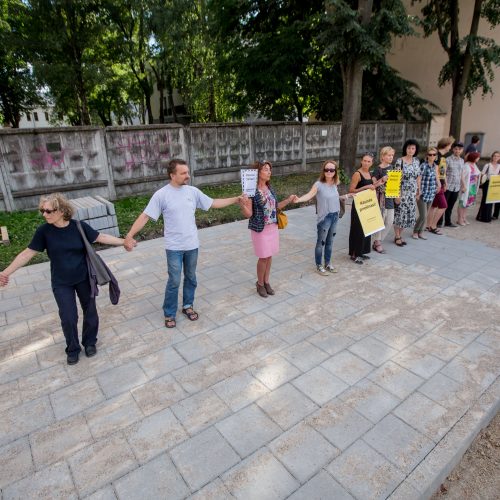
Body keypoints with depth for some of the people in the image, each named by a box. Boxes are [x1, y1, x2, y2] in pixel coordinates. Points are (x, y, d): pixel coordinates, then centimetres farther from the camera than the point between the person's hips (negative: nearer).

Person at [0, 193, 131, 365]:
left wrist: (123, 241, -7)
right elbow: (28, 253, -7)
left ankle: (90, 342, 37)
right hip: (61, 283, 0)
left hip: (84, 278, 0)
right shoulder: (44, 231, -12)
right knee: (68, 318, 2)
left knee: (90, 311, 12)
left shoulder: (79, 227, -14)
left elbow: (101, 237, -5)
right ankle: (72, 349, 28)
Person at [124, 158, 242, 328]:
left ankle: (188, 306, 37)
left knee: (191, 278, 17)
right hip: (174, 247, -4)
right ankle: (169, 314, 22)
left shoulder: (193, 191, 0)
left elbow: (213, 203, 8)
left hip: (192, 245, 4)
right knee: (174, 281, 3)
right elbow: (145, 216, -13)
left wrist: (236, 199, 6)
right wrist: (130, 235, -22)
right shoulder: (161, 195, -12)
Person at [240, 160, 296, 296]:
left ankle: (266, 281, 31)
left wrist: (289, 200, 7)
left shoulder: (270, 188, 5)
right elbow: (248, 214, -16)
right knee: (263, 257, 3)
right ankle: (260, 283, 25)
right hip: (260, 229, -6)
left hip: (273, 227, 6)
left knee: (269, 256, 14)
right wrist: (242, 204, -35)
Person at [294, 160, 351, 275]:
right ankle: (319, 266, 18)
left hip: (335, 216, 6)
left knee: (330, 241, 17)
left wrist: (344, 196, 11)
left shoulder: (334, 184, 5)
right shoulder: (319, 184, -14)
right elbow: (309, 195, -26)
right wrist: (298, 199, -43)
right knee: (321, 242, 3)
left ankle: (328, 263, 32)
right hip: (324, 217, -6)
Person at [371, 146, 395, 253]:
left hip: (390, 196, 7)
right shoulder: (378, 169, -10)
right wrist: (382, 180, -26)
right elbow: (373, 183, -11)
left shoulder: (390, 167, 11)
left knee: (390, 221, 7)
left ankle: (378, 241, 19)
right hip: (381, 197, -7)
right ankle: (377, 243, 14)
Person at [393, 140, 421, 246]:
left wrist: (418, 191, 12)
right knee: (400, 213, -1)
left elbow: (418, 177, 13)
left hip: (412, 192, 6)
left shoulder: (416, 161, 8)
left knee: (408, 213, 8)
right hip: (402, 191, -5)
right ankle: (397, 237, 11)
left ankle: (399, 235, 20)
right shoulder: (399, 161, -8)